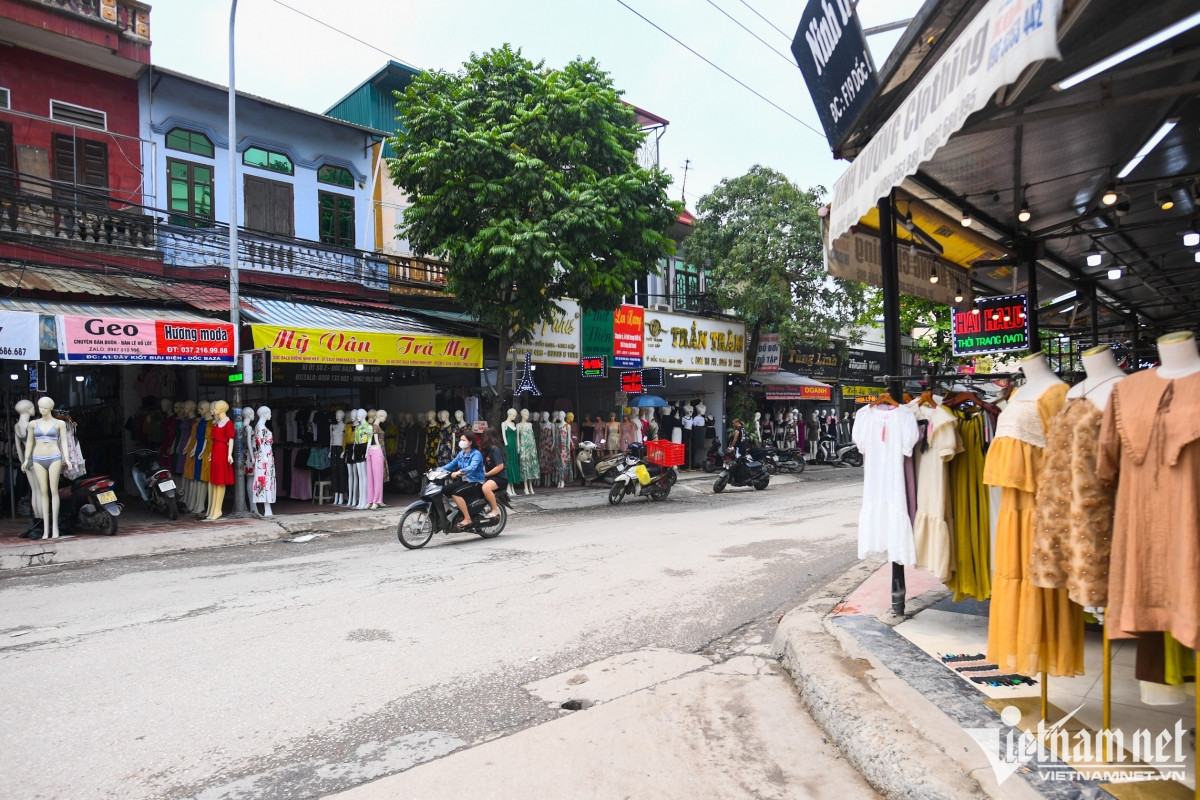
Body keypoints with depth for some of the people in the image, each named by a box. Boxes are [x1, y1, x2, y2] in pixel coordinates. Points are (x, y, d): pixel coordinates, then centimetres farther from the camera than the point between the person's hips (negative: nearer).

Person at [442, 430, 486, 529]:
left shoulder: (476, 454, -13)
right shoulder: (461, 453, 12)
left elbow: (472, 467, -30)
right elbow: (452, 464, 11)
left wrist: (458, 472, -44)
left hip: (476, 481, -8)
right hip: (465, 480, 8)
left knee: (455, 493, -27)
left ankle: (467, 519, -21)